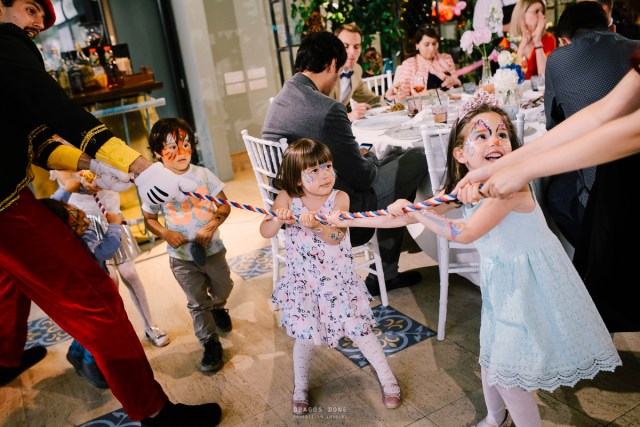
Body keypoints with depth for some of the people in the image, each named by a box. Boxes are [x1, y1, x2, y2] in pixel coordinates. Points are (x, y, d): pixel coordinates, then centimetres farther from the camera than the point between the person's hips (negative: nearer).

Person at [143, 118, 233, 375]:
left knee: (222, 289, 23)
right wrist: (165, 233, -18)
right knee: (197, 303, 10)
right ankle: (210, 344, 27)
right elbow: (149, 218, 0)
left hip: (213, 249, 2)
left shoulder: (203, 175, -10)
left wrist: (212, 225, -20)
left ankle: (217, 307, 58)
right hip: (182, 257, -2)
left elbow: (224, 205, -4)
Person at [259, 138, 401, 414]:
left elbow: (336, 237, -26)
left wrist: (317, 225, -46)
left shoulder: (339, 198, -14)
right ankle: (300, 387, 34)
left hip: (338, 280, -1)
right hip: (303, 282, 1)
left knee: (359, 330, 4)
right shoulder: (287, 198, -9)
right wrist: (278, 219, -34)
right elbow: (265, 232, -13)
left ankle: (387, 379, 28)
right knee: (304, 336, 7)